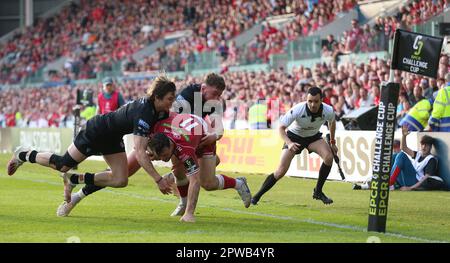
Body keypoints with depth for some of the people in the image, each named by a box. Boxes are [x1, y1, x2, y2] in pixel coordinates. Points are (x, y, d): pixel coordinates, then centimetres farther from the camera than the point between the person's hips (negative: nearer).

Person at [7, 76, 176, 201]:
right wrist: (158, 179, -44)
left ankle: (75, 179, 15)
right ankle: (23, 155, 28)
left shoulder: (160, 111, -12)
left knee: (121, 180, -1)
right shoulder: (143, 114, -38)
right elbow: (140, 153, -42)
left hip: (113, 139, 8)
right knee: (62, 165, 4)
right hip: (96, 131, -8)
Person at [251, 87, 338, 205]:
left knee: (328, 156, -25)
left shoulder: (328, 111, -24)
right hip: (294, 136, -3)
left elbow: (332, 122, 3)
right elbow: (281, 127, -26)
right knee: (281, 170, -14)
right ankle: (257, 196, 1)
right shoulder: (297, 110, -34)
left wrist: (332, 142, 11)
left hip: (313, 136, 3)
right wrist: (289, 143, -42)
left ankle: (318, 192, -9)